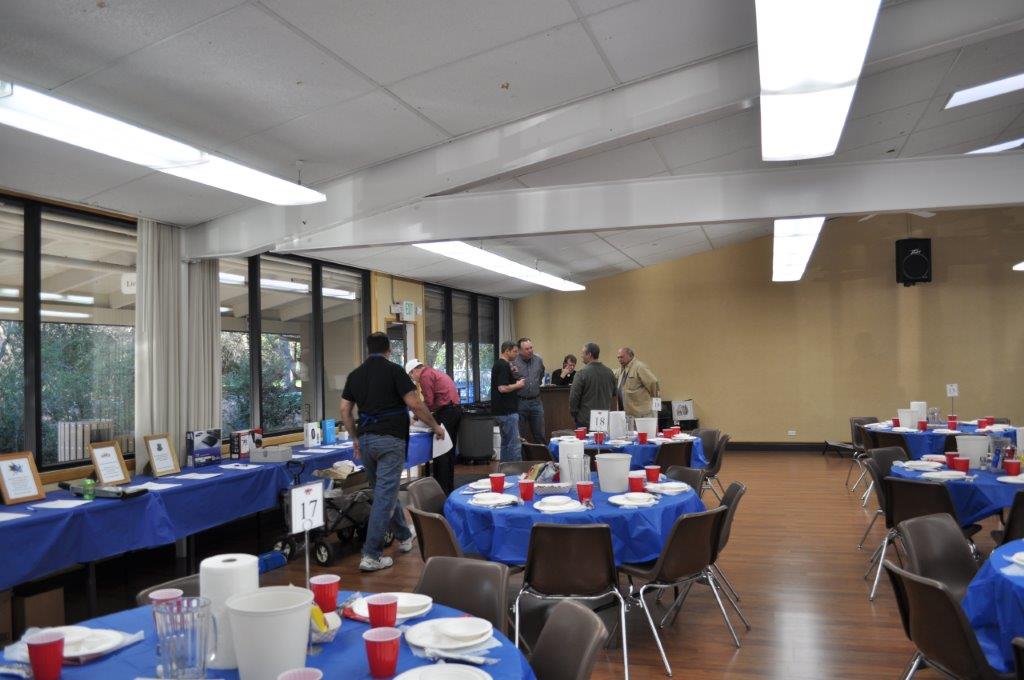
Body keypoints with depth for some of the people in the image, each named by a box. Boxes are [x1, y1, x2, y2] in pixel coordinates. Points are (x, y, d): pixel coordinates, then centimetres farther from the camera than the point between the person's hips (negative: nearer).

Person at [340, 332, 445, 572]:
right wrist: (435, 426, 0)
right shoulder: (394, 370, -7)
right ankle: (371, 555, -5)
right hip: (390, 439, -6)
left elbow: (345, 411, 10)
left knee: (384, 490, 21)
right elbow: (414, 403, -12)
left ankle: (404, 536, 37)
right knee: (385, 494, -4)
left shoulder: (355, 375, 9)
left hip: (366, 439, 6)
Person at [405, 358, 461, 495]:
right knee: (449, 451, 14)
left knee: (440, 453, -5)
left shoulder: (425, 375, -6)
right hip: (456, 410, 10)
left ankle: (442, 489, -3)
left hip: (446, 412, -10)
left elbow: (429, 402, -11)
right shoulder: (435, 372, 23)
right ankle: (449, 487, 21)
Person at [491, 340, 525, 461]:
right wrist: (518, 385, -10)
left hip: (501, 411, 10)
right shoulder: (504, 366, -16)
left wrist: (515, 384, 15)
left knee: (506, 443, 14)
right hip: (507, 411, -10)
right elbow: (503, 388, -24)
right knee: (514, 444, -9)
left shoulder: (498, 364, 16)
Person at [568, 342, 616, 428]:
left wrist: (574, 415, 2)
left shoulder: (582, 373, -13)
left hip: (585, 421, -5)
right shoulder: (609, 372, 5)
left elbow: (574, 397, -10)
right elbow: (613, 393, 16)